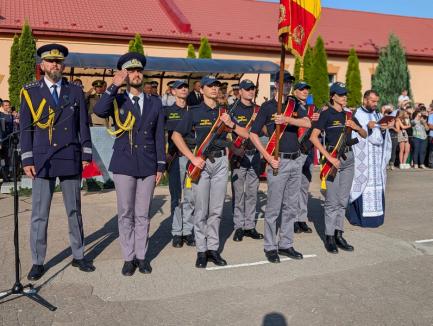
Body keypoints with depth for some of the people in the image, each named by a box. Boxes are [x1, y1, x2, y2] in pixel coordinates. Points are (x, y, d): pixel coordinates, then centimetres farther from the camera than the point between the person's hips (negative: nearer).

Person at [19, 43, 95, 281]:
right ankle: (38, 262, 15)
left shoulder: (75, 92, 8)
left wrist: (86, 154, 2)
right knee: (39, 214, 2)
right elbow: (26, 128, 2)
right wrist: (27, 160, -4)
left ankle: (78, 256, 25)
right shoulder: (30, 92, 3)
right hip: (42, 161, -1)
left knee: (74, 211, 11)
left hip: (71, 160, 2)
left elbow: (83, 125, 8)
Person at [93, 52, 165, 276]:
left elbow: (159, 136, 8)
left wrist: (161, 165, 5)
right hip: (123, 166, -1)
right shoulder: (116, 100, 3)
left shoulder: (155, 103, 9)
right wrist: (114, 86, -21)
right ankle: (128, 258, 16)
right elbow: (98, 111, -20)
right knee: (125, 214, 5)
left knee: (142, 214, 8)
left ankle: (141, 256, 19)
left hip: (148, 166, 2)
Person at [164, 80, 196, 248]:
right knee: (176, 197, 2)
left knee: (190, 197, 3)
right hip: (176, 158, -2)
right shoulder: (167, 111, 7)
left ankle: (188, 231, 11)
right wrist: (166, 154, -7)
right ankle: (177, 233, 8)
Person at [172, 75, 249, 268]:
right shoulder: (194, 112, 2)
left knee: (216, 209, 7)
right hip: (202, 162, -3)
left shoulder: (223, 112, 13)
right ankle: (201, 251, 10)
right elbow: (176, 135, -4)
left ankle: (213, 248, 16)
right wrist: (192, 158, -12)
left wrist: (231, 124, -9)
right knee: (201, 210, 0)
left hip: (221, 161, 4)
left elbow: (245, 135, 10)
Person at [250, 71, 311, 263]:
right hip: (278, 161, -6)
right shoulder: (268, 107, -2)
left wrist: (287, 119, -20)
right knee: (274, 207, -1)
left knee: (291, 207, 11)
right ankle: (270, 247, 11)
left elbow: (307, 123, -5)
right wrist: (268, 157, -12)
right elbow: (253, 134, -5)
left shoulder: (294, 105, 13)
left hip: (296, 160, 6)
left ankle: (286, 245, 22)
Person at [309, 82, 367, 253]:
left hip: (348, 157, 6)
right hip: (333, 157, -6)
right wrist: (329, 157, -20)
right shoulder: (326, 114, -5)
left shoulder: (348, 114, 13)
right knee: (332, 200, -2)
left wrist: (356, 127, -4)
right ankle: (329, 237, 7)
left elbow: (364, 135, 19)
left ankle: (339, 234, 21)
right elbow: (313, 137, -16)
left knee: (343, 200, 11)